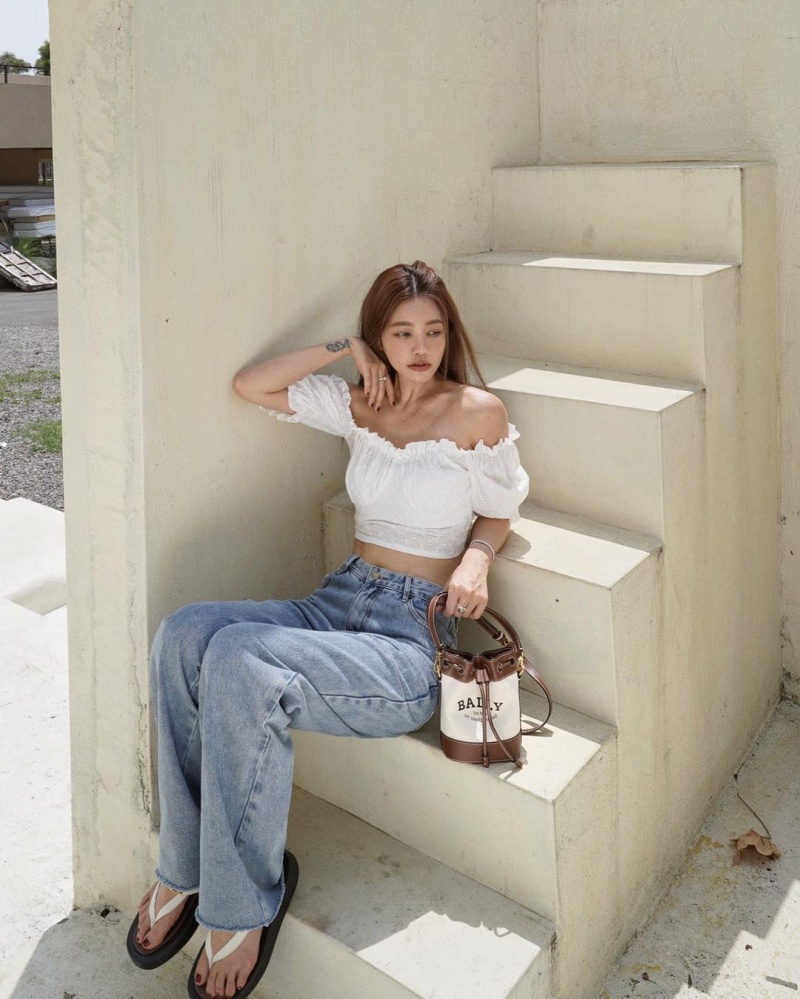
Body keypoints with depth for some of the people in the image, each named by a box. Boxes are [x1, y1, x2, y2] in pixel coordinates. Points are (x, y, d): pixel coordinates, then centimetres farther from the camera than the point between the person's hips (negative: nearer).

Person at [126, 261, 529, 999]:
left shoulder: (477, 411, -1)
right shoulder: (361, 405, 12)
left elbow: (497, 513, 7)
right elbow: (249, 385, 10)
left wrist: (476, 558, -14)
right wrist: (345, 349, 4)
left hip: (413, 640, -6)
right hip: (337, 602, 6)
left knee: (238, 660, -31)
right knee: (184, 634, -22)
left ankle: (242, 903, -13)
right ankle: (184, 867, -7)